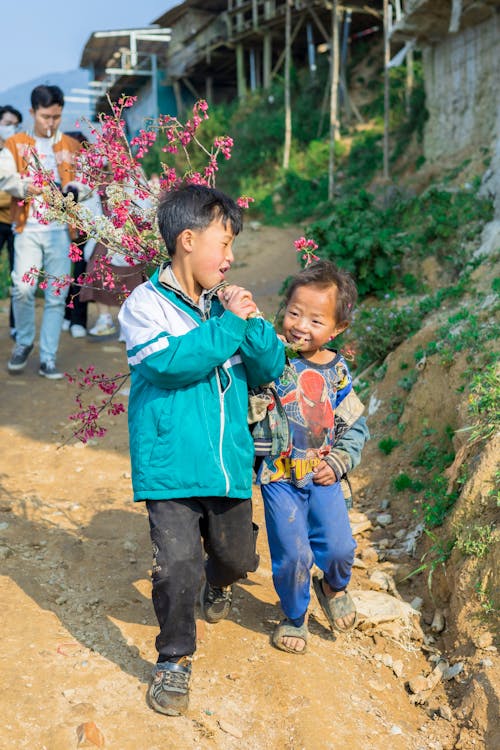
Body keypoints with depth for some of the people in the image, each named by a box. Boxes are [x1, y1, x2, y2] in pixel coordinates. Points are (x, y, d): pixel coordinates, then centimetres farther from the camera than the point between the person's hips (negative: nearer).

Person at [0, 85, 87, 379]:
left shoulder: (72, 147, 13)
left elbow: (86, 180, 8)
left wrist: (74, 189, -15)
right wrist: (26, 187, -25)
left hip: (61, 229, 1)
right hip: (28, 228, -1)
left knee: (57, 296, 1)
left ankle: (48, 359, 10)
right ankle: (24, 343, 12)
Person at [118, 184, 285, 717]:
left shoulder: (225, 302, 7)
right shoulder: (145, 304, -7)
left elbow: (269, 369, 5)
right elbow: (169, 361, -25)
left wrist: (252, 323, -12)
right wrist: (229, 324, -22)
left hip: (229, 464, 5)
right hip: (170, 467, -5)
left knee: (237, 556, 18)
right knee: (177, 568, -6)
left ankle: (217, 585, 54)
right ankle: (174, 660, 19)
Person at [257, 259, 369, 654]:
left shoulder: (337, 372, 1)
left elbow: (355, 426, 10)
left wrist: (337, 464, -1)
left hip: (323, 475, 3)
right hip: (280, 476, -2)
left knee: (340, 547, -2)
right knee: (292, 555, 0)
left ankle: (334, 587, 35)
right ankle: (294, 616, 30)